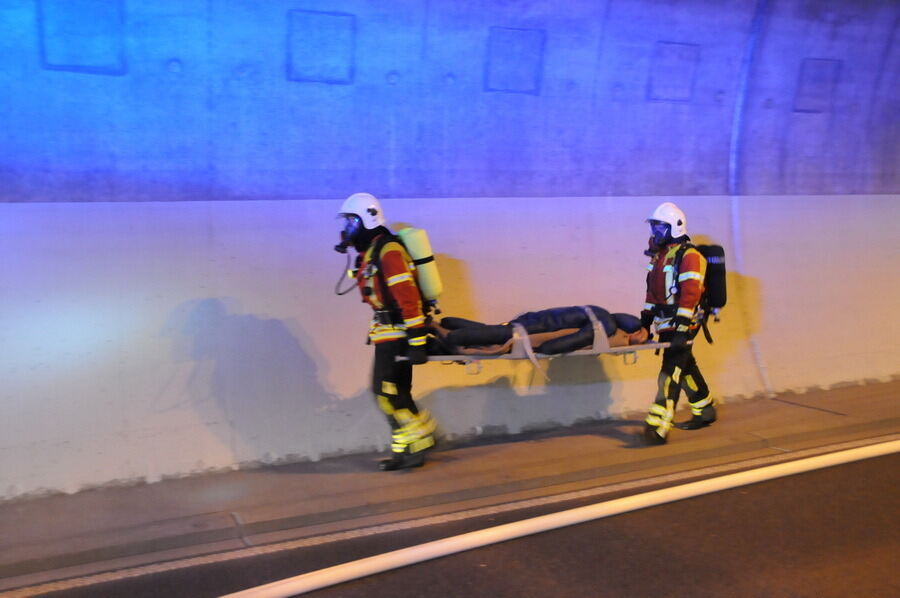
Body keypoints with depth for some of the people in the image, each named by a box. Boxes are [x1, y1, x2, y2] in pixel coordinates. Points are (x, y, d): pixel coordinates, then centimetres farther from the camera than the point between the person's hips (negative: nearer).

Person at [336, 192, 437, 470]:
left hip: (397, 332, -10)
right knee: (394, 393, 11)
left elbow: (408, 296, -22)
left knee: (387, 392, -10)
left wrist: (417, 340, -25)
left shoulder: (388, 251, -17)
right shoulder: (369, 253, 15)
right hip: (388, 333, 10)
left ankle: (419, 441, 4)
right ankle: (406, 450, 17)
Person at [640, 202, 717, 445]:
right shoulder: (660, 255, 16)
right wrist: (646, 318, 18)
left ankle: (658, 426, -19)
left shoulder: (689, 255, -13)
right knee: (686, 366, 17)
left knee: (671, 370, -14)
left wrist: (681, 327, -27)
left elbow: (690, 292, -21)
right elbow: (652, 289, 21)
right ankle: (705, 411, 33)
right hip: (665, 322, 9)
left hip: (682, 323, -9)